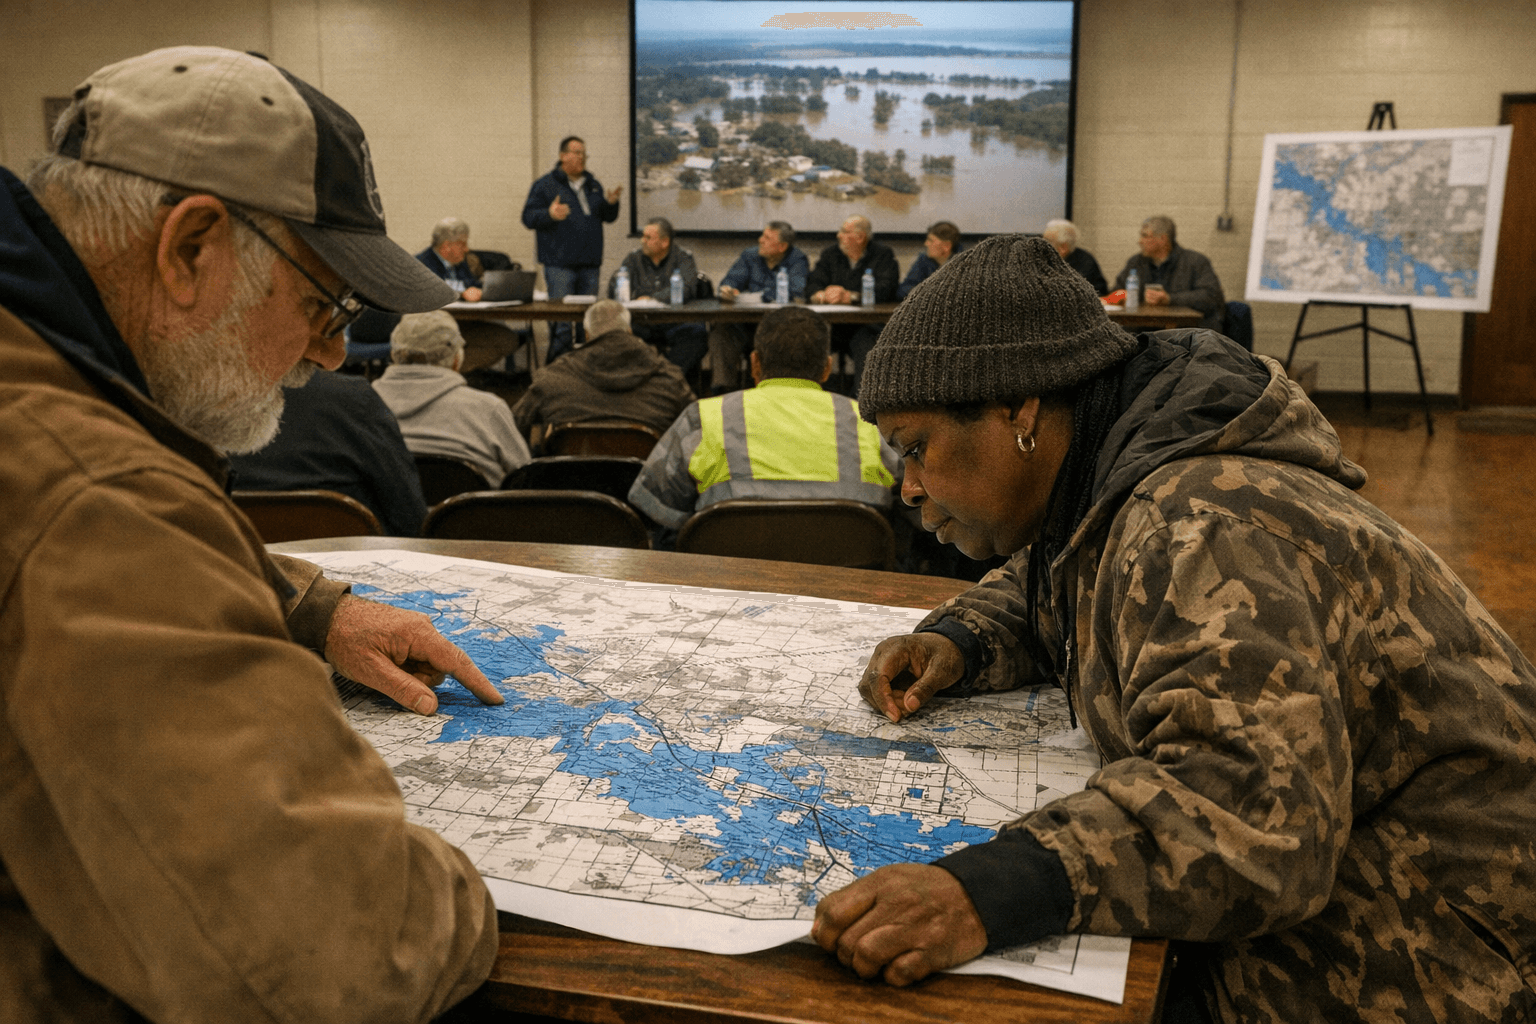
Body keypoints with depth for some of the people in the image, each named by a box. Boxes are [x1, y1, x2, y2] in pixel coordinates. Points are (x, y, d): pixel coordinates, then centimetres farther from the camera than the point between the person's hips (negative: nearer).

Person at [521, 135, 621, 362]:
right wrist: (550, 214, -23)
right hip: (559, 264, -5)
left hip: (589, 264, 5)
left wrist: (611, 203, -2)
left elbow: (608, 218, 19)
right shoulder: (545, 185, 2)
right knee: (561, 317, -9)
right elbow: (528, 217, -4)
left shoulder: (593, 186, 18)